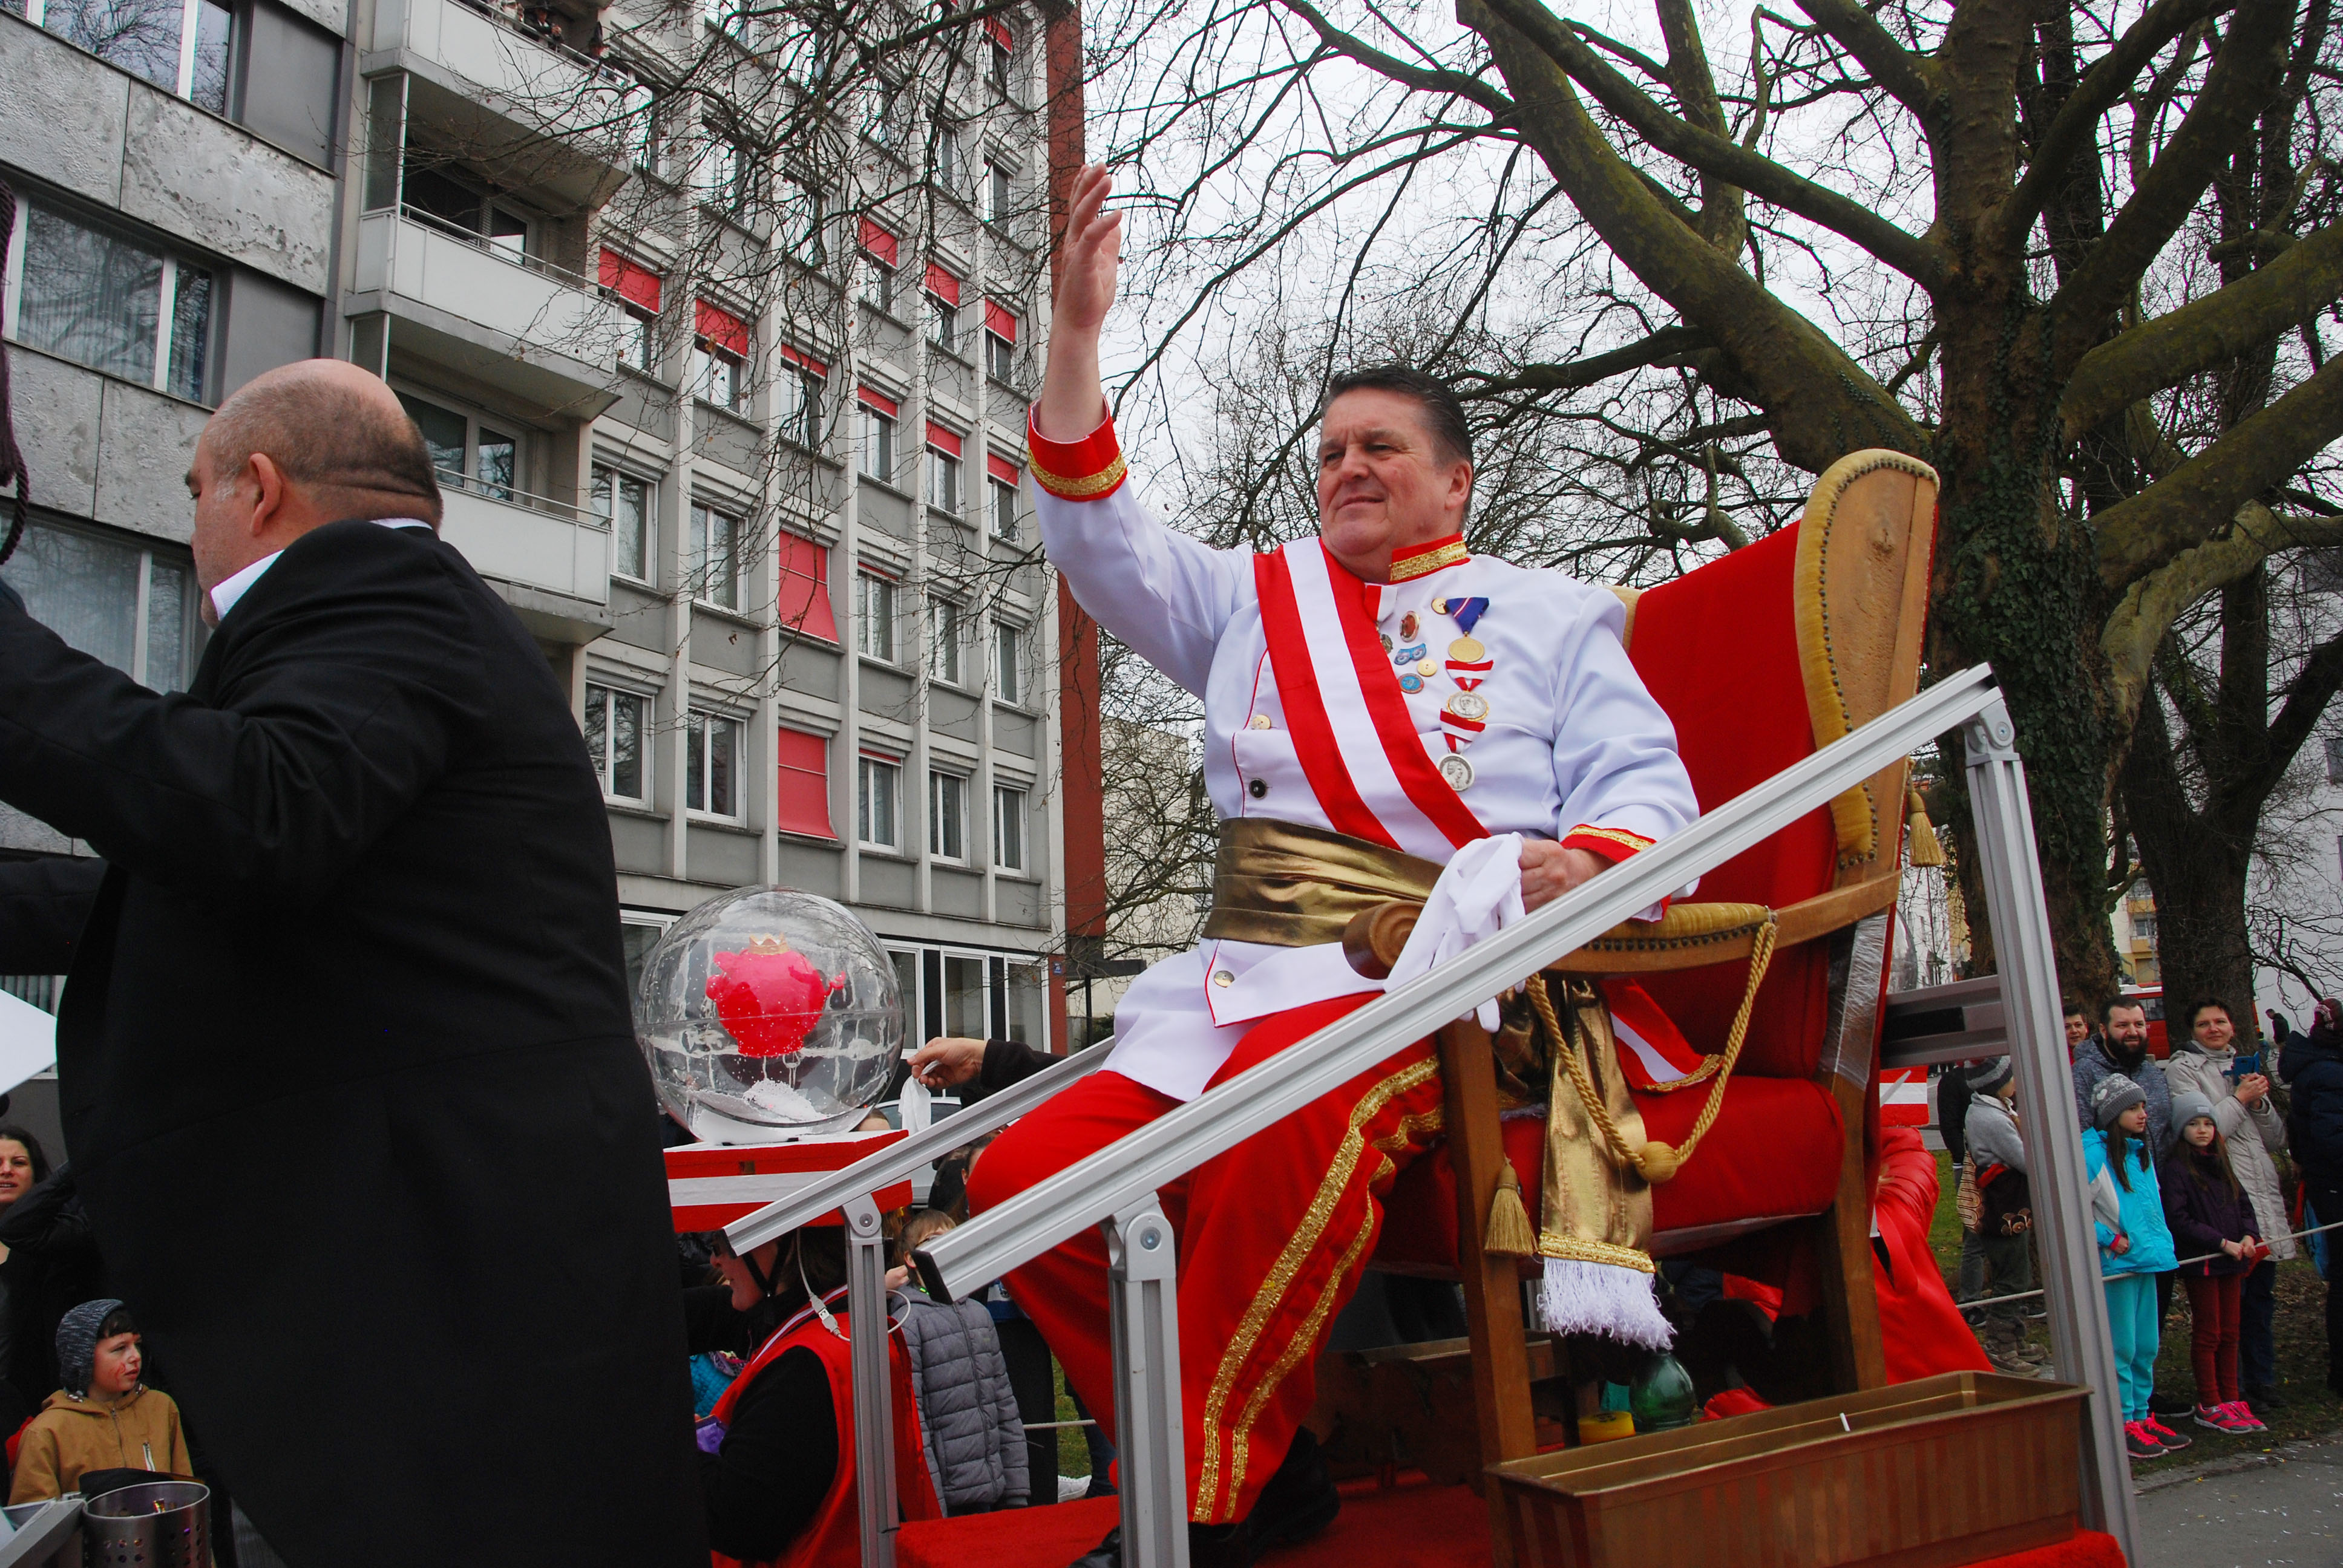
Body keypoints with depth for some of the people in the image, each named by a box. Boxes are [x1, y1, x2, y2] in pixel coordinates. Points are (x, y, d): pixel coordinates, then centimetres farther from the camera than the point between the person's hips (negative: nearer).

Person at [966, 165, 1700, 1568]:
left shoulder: (1548, 613, 20)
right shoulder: (1254, 599, 28)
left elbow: (1642, 776, 9)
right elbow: (1105, 544, 17)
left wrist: (1590, 862, -16)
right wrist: (1079, 329, 10)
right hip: (1246, 978, 5)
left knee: (1286, 1101, -39)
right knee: (1025, 1176, -16)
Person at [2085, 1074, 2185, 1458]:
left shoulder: (2140, 1152, 11)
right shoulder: (2093, 1153, -15)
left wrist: (2161, 1240, 13)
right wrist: (2112, 1240, -17)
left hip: (2146, 1261, 8)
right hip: (2115, 1267, -8)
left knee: (2147, 1346, 14)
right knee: (2121, 1348, -2)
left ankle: (2142, 1416, 25)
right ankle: (2122, 1424, 6)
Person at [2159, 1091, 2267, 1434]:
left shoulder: (2221, 1164, 13)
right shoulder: (2176, 1168, -10)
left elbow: (2243, 1204, 15)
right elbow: (2178, 1221, -15)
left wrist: (2248, 1236, -4)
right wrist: (2222, 1243, -17)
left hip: (2231, 1262, 7)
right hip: (2200, 1262, -6)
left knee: (2230, 1333, 11)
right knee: (2208, 1334, 0)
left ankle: (2231, 1400, 19)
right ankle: (2209, 1406, 8)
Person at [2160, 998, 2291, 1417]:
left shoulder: (2243, 1067, 19)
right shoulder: (2181, 1068, 0)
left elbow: (2277, 1141, 18)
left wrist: (2260, 1102, 1)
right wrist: (2239, 1100, -7)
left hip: (2262, 1194, 6)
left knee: (2262, 1296, 11)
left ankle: (2263, 1386, 21)